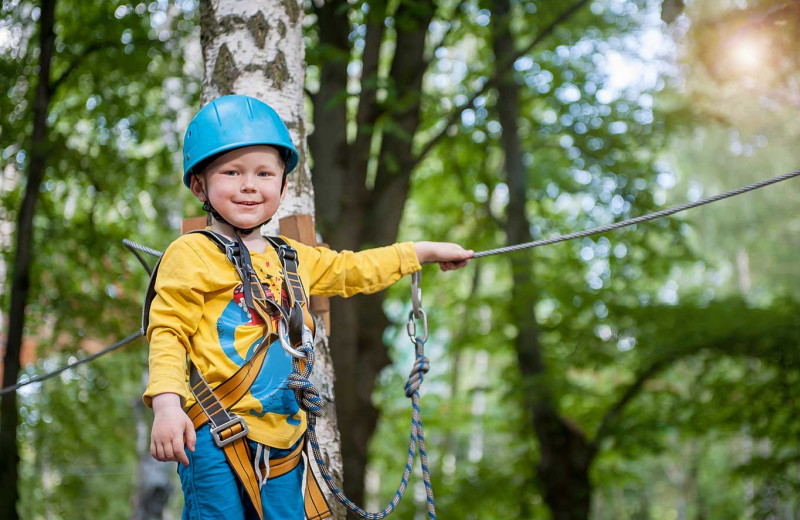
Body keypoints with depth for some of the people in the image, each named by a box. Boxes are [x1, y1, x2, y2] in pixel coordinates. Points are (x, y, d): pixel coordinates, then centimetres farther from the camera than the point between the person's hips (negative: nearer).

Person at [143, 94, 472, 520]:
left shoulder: (293, 258, 18)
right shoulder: (190, 255, -3)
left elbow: (352, 270, 34)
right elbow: (168, 333, -8)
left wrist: (424, 251, 41)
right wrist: (166, 404, -23)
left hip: (283, 440, 7)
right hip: (215, 437, -6)